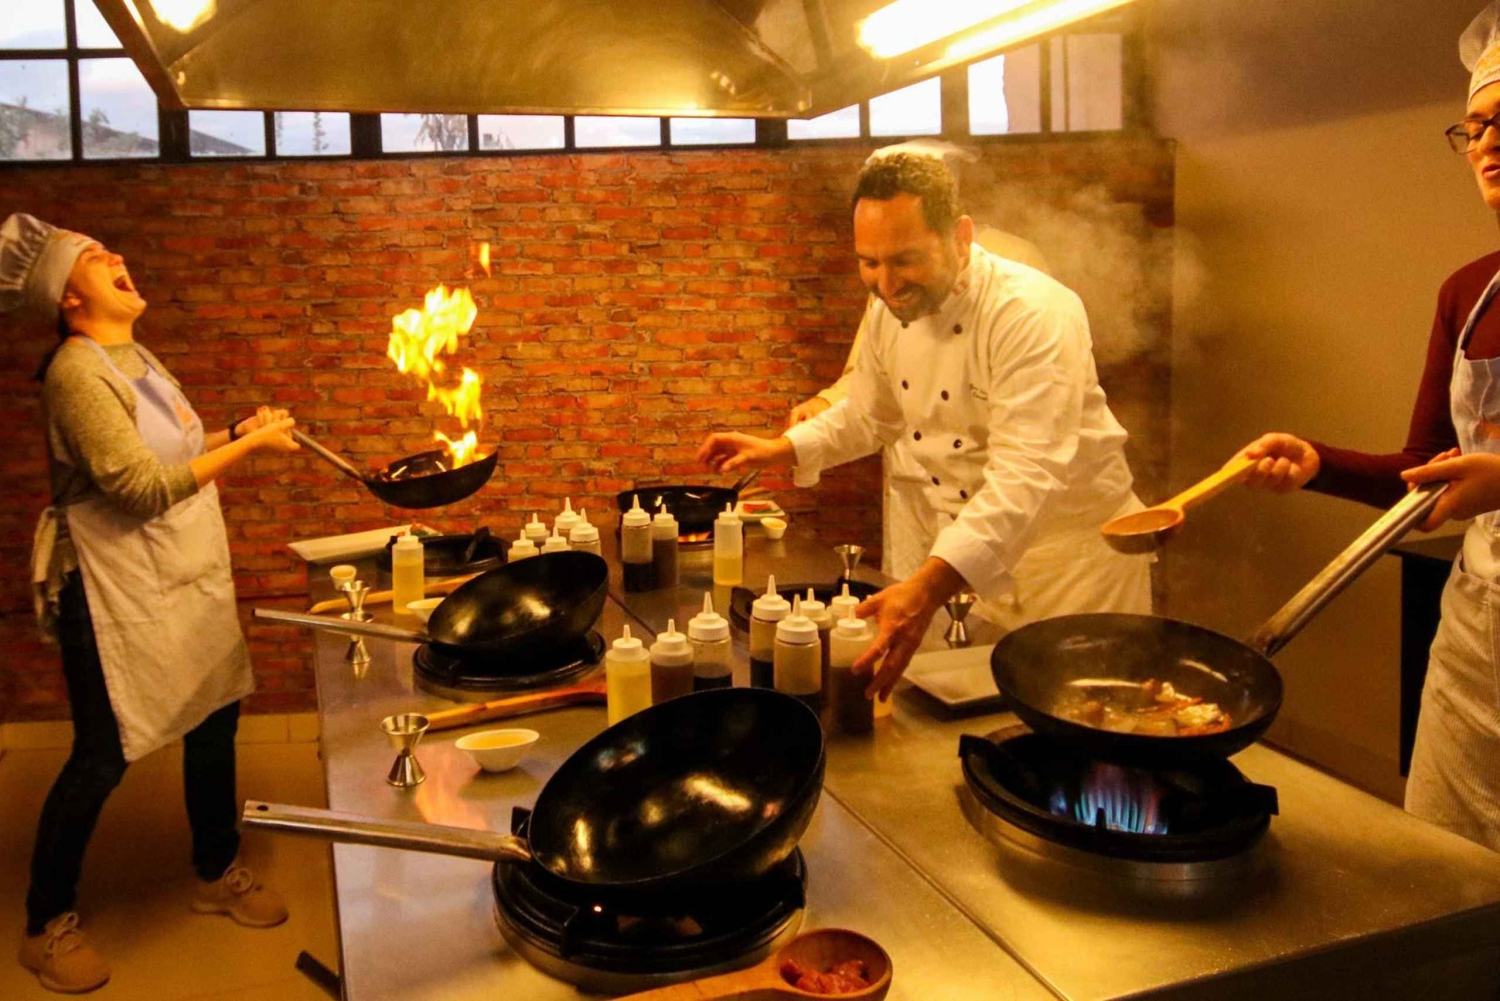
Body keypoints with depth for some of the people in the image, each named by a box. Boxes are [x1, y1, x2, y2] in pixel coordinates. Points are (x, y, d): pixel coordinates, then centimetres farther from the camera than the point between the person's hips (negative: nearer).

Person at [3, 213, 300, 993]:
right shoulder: (76, 373, -18)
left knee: (215, 720, 15)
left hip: (187, 579, 9)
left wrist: (234, 433, 3)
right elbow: (143, 488, -23)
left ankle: (216, 873, 36)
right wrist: (246, 446, -20)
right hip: (117, 597, -8)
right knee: (102, 757, 2)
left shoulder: (133, 358, 10)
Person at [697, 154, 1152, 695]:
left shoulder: (1036, 314, -28)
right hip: (961, 554, 7)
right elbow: (868, 417, 16)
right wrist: (779, 448, 0)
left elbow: (1024, 476, -39)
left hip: (1072, 547, -6)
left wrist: (928, 588, -51)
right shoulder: (889, 311, -3)